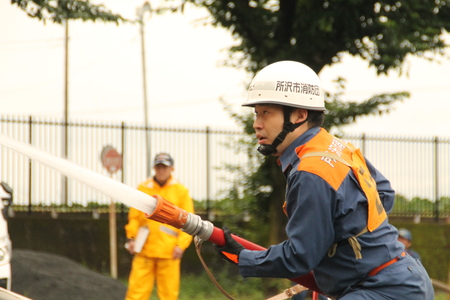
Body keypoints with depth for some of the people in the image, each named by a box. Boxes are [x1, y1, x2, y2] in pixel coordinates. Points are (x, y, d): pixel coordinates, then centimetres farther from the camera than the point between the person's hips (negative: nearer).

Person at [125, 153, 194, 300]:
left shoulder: (181, 191, 6)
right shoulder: (143, 188, 10)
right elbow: (134, 217, 13)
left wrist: (181, 244, -7)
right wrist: (131, 238, -1)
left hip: (169, 252, -1)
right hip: (144, 250, 1)